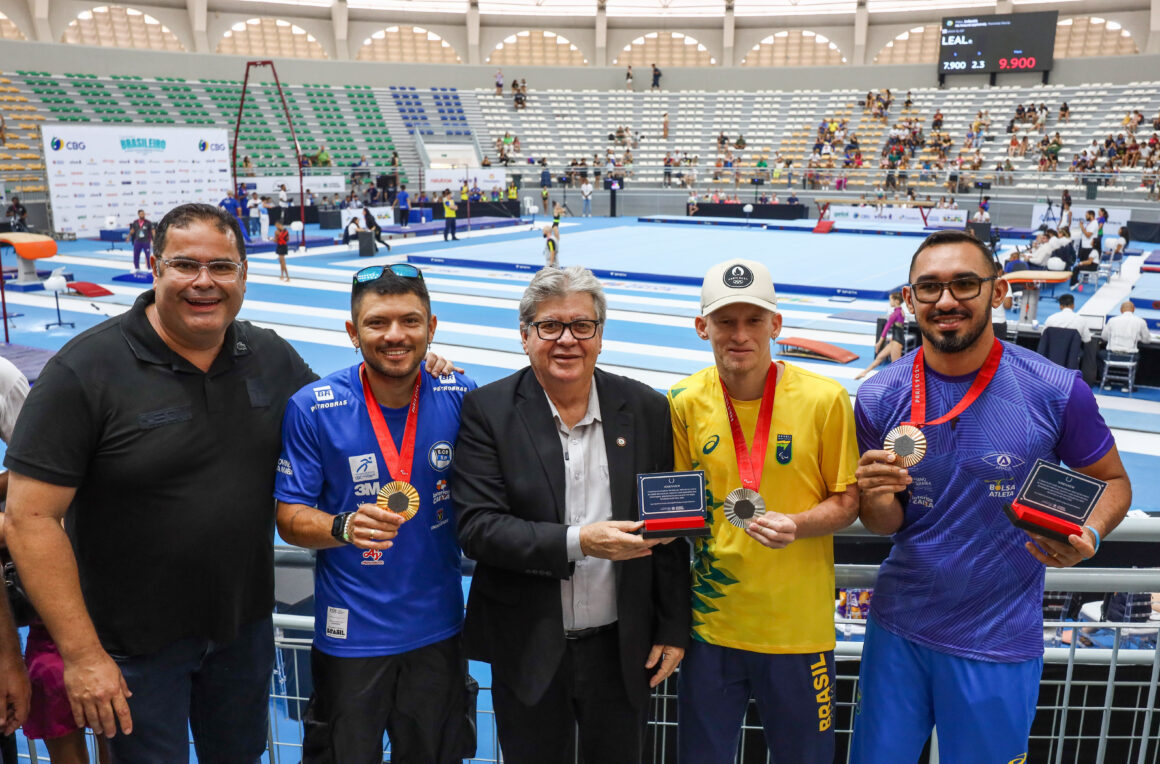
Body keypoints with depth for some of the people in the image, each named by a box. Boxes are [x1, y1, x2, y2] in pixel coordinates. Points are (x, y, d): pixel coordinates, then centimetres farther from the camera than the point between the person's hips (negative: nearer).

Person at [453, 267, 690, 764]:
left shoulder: (647, 409, -2)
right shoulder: (487, 411, -9)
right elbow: (477, 528, -15)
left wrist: (673, 630, 4)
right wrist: (577, 541, -25)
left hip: (622, 648, 2)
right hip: (529, 651, -1)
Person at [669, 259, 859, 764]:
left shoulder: (824, 399, -11)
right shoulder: (684, 403, -5)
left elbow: (847, 501, -2)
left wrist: (798, 525, -21)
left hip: (799, 624, -1)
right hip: (712, 621, 2)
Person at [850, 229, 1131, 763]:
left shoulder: (1057, 392, -13)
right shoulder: (879, 398, -8)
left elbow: (1112, 482, 2)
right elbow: (885, 525, 1)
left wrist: (1088, 537, -19)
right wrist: (877, 497, -22)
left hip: (998, 641, -2)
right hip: (898, 630, 2)